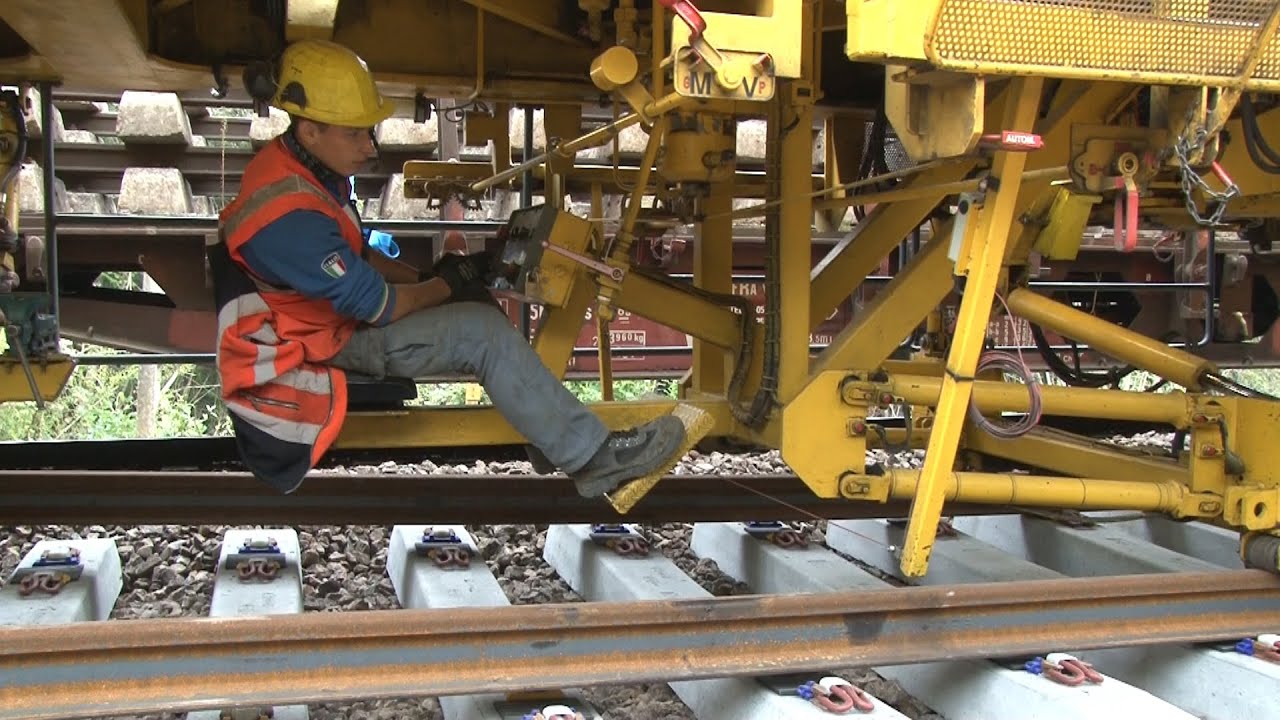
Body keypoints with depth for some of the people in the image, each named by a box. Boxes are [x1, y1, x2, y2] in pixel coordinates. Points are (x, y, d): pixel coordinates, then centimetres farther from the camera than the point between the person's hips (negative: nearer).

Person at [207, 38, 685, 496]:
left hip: (338, 305, 9)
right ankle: (594, 458, -13)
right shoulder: (289, 217, -32)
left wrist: (424, 276, -3)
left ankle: (548, 433, 7)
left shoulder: (301, 165, -3)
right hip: (325, 343, -9)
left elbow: (357, 255, 11)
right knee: (484, 332, -18)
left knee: (476, 304, 5)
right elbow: (375, 306, -24)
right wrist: (445, 286, -7)